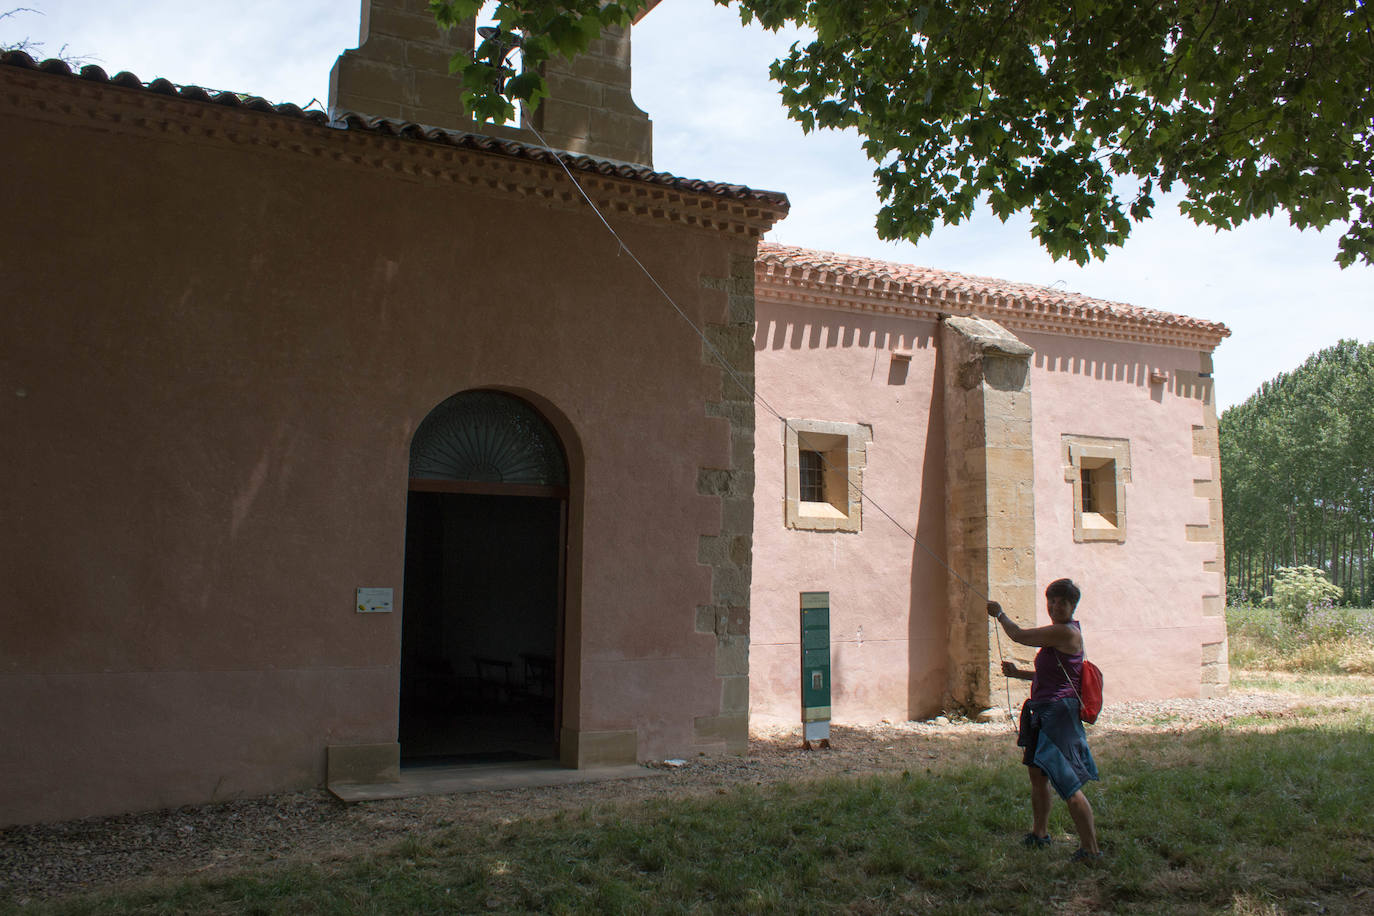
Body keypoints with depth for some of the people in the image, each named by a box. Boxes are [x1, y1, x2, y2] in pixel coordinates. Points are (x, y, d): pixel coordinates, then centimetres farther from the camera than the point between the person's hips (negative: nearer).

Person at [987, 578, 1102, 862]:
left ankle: (1090, 848, -5)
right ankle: (1039, 834, 39)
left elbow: (1019, 635, -12)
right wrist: (1019, 673, 19)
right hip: (1044, 713, 11)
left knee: (1067, 783, -12)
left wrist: (1000, 614, 5)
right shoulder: (1058, 634, 15)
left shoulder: (1067, 632, -17)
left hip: (1058, 712, -11)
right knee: (1038, 773, 22)